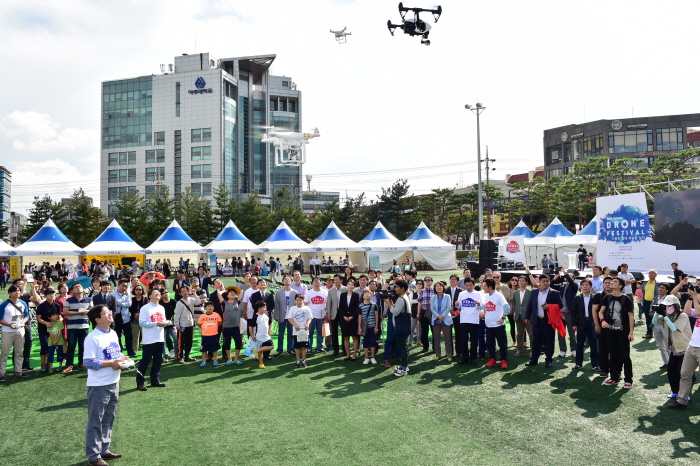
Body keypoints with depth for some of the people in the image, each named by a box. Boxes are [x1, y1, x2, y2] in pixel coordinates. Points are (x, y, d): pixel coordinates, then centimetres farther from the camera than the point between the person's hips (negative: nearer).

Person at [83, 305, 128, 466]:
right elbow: (88, 362, -22)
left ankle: (104, 450, 32)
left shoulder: (113, 334, 8)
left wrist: (122, 358, -2)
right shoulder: (92, 338, -18)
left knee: (109, 419, 18)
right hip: (99, 386, -8)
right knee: (95, 421, 5)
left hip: (113, 383, 8)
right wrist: (111, 364, -23)